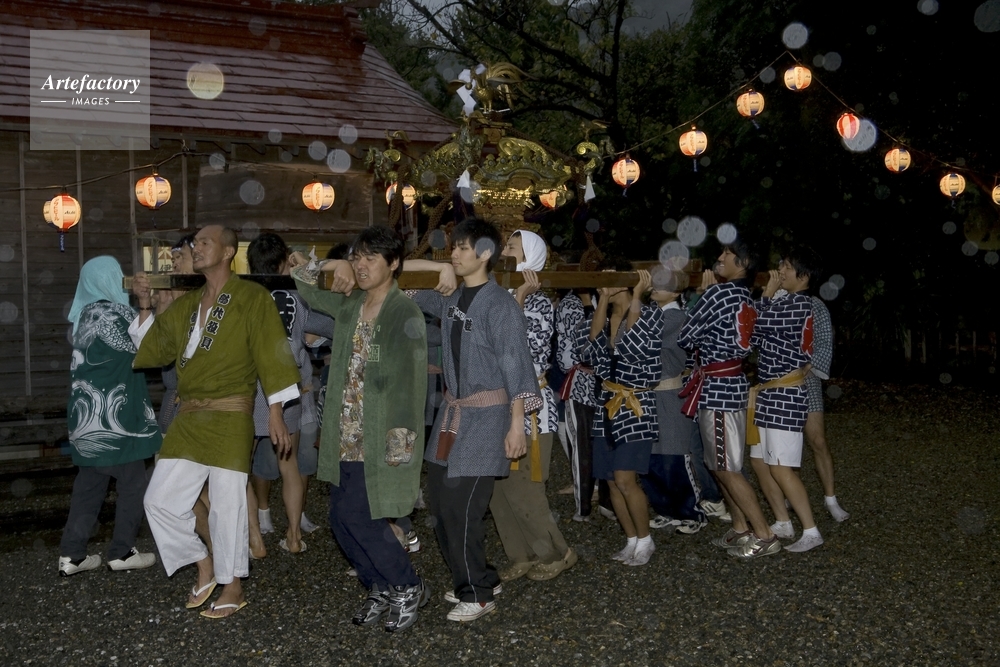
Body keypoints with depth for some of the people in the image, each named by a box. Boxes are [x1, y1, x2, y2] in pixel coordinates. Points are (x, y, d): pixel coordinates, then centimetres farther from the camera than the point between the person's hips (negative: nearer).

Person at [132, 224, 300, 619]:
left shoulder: (252, 298, -3)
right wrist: (145, 307, 8)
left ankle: (233, 589, 16)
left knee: (228, 505, -1)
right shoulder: (186, 305, 16)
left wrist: (275, 414, -12)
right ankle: (206, 567, 24)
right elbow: (156, 350, 20)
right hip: (188, 419, 6)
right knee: (160, 500, 5)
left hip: (231, 418, -6)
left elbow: (271, 353, -8)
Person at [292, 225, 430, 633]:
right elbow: (301, 284, 23)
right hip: (346, 437, 8)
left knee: (356, 517, -8)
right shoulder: (349, 305, 9)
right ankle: (381, 588, 27)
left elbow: (412, 381, -18)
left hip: (379, 440, -8)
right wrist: (333, 264, 7)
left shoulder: (405, 314, -12)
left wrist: (401, 441, -22)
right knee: (341, 518, 9)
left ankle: (407, 588, 12)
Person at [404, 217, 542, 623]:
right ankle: (477, 579, 27)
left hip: (486, 414, -8)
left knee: (462, 506, -7)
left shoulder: (499, 304, -11)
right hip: (452, 410, 8)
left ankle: (478, 593, 10)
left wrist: (517, 424, -17)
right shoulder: (450, 297, 9)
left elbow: (515, 365, -13)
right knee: (440, 500, 11)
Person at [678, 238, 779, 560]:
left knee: (726, 469, -3)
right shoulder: (745, 298, 12)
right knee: (719, 465, 16)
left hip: (717, 387, -9)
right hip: (731, 382, 9)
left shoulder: (719, 293, -16)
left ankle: (764, 536, 2)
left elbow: (684, 337, -11)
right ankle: (741, 529, 24)